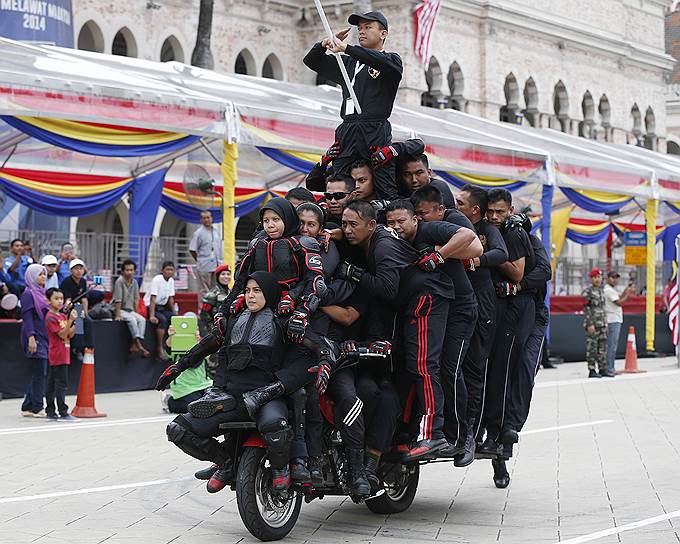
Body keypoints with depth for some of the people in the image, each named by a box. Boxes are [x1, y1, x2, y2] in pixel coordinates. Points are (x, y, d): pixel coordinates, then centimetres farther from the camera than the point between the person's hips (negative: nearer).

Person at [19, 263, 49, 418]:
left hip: (44, 338, 9)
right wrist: (31, 337, -23)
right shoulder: (28, 294, -9)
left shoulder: (41, 292, 17)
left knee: (38, 374, 10)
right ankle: (37, 408, -1)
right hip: (35, 339, -9)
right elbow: (27, 317, -16)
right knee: (39, 373, -6)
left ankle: (28, 407, 15)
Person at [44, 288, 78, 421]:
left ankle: (51, 413, 14)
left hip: (64, 355, 9)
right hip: (58, 356, -9)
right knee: (61, 385, -9)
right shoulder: (51, 317, -12)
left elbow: (70, 335, 13)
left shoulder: (62, 316, 15)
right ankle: (63, 413, -8)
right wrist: (71, 320, -25)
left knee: (52, 385, 11)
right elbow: (62, 334, -17)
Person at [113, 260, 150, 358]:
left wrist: (135, 312, 4)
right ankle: (139, 345, -36)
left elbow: (136, 299, 11)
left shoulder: (134, 282, 4)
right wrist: (117, 315, -20)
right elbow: (118, 300, -18)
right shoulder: (120, 281, -14)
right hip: (119, 309, -6)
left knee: (142, 319, -18)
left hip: (130, 310, 6)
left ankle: (134, 345, -26)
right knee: (132, 319, -31)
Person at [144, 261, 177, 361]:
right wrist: (152, 316, -31)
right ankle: (160, 349, -28)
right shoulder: (157, 280, -18)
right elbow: (153, 299, -24)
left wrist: (174, 314, 10)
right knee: (163, 320, -31)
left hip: (163, 307, 8)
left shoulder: (171, 281, 5)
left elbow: (170, 298, 14)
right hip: (152, 308, -8)